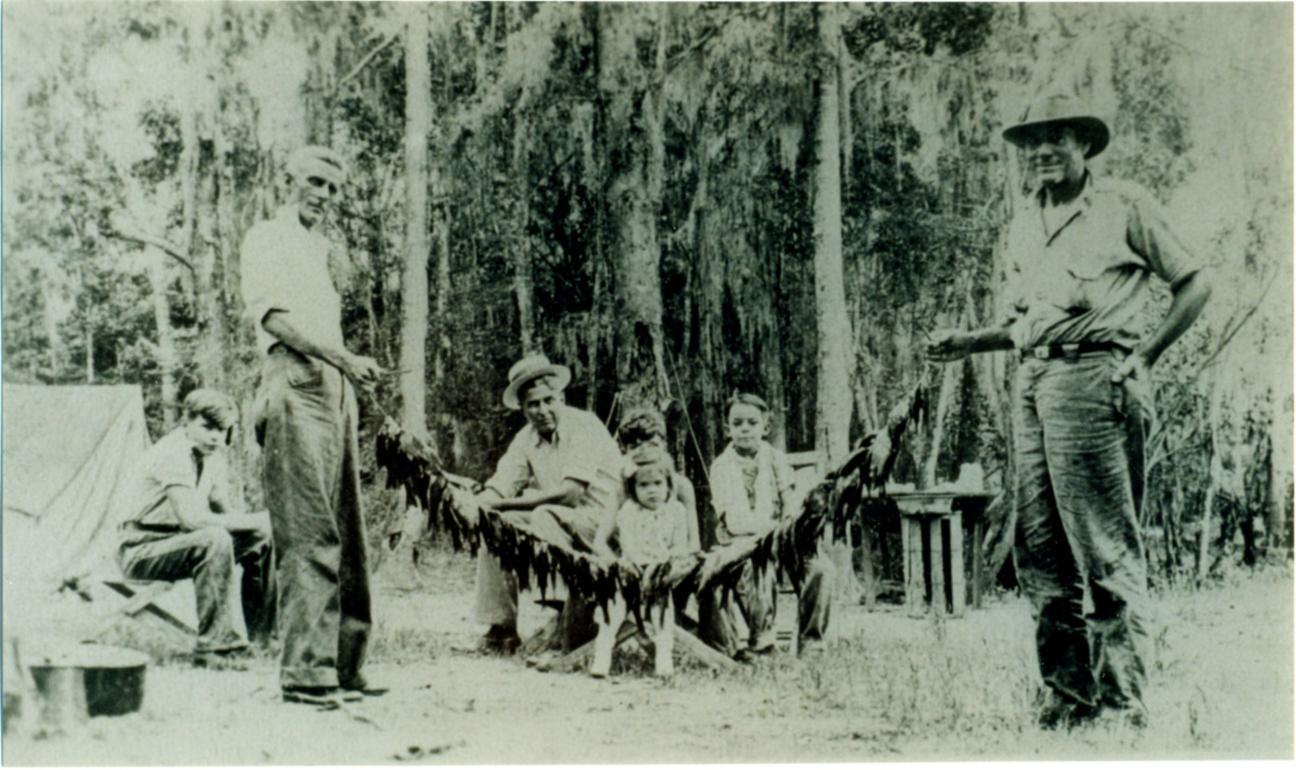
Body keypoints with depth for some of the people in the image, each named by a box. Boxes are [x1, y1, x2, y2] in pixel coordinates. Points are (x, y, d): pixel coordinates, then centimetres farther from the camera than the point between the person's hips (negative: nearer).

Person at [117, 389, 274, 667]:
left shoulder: (211, 456, 5)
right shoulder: (172, 454, -23)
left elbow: (223, 512, 13)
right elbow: (191, 518, -34)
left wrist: (259, 525, -8)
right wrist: (255, 520, -30)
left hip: (180, 540, 9)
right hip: (140, 549, -9)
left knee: (263, 536, -1)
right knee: (214, 539, -34)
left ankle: (260, 633, 8)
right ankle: (216, 646, -31)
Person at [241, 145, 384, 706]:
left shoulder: (319, 248, 28)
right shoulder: (266, 239, 4)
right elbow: (274, 316, -10)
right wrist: (345, 359, -17)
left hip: (337, 392, 9)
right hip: (296, 390, -8)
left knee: (346, 535, 7)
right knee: (308, 534, -13)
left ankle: (342, 666, 12)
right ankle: (304, 671, -13)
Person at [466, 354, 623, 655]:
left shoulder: (584, 425, -15)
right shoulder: (526, 439, 7)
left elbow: (570, 492, -24)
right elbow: (497, 490, 2)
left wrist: (508, 503, -21)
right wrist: (479, 505, -22)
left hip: (605, 522, -7)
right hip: (559, 521, 7)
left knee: (546, 516, -31)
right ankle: (501, 630, -5)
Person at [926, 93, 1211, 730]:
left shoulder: (1124, 206, 2)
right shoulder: (1024, 222, 20)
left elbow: (1194, 284, 4)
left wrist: (1145, 355, -3)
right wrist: (968, 342, 10)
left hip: (1091, 376, -7)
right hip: (1032, 380, 7)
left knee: (1106, 547, -7)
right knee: (1039, 548, 6)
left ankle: (1123, 699, -1)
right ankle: (1068, 691, 14)